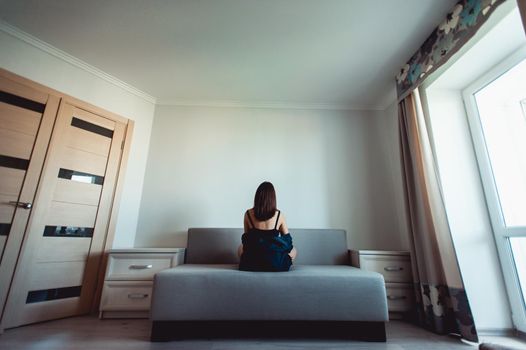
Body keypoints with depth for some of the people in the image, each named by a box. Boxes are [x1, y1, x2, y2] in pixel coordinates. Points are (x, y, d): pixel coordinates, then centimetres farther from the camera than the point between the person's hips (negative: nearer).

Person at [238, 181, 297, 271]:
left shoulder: (248, 214, -8)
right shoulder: (279, 215, -11)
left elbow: (246, 238, 5)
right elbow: (287, 240, -1)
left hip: (251, 264, 1)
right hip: (275, 264, -1)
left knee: (241, 248, 35)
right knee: (293, 250, 29)